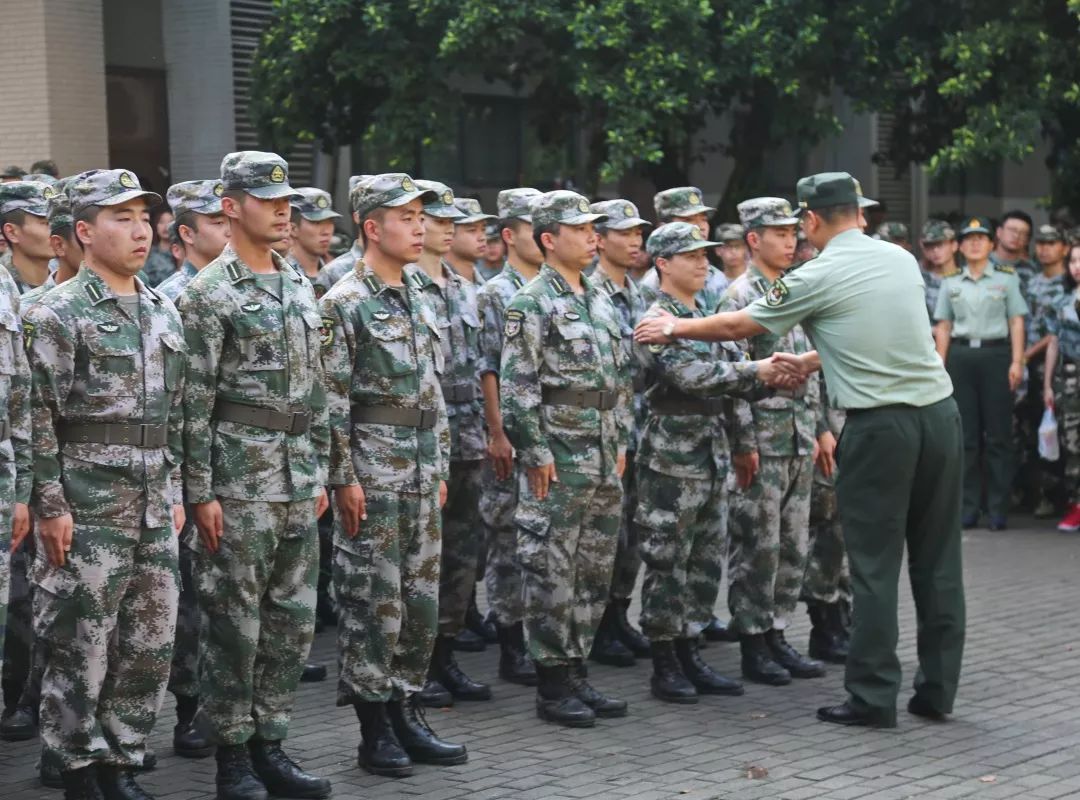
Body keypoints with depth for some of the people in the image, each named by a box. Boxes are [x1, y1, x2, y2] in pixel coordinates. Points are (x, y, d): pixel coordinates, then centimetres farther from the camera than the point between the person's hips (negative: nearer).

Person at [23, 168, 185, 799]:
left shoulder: (164, 313, 12)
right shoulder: (58, 314, -8)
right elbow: (38, 416, -11)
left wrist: (174, 492, 15)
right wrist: (51, 506, -14)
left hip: (153, 505, 7)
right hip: (88, 505, -6)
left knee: (151, 645, 10)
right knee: (81, 646, 2)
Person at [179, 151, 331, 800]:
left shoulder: (301, 287, 13)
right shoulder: (209, 293, -8)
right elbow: (195, 400, -11)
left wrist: (320, 472, 14)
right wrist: (200, 492, -14)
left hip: (297, 473, 7)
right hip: (239, 473, -7)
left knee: (294, 619, 10)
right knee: (235, 620, 0)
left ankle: (270, 745, 20)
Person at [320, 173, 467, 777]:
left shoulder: (420, 301, 14)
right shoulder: (345, 304, -10)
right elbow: (332, 399, -13)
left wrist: (441, 468, 15)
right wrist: (345, 478, -16)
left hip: (422, 471, 8)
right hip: (373, 470, -7)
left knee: (421, 596, 10)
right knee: (373, 599, -1)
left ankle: (408, 714, 20)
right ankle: (375, 730, 7)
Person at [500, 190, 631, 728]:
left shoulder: (601, 301, 15)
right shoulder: (532, 304, -9)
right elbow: (517, 386, -14)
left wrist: (621, 442, 15)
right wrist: (536, 453, -16)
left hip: (604, 462, 8)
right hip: (558, 463, -8)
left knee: (594, 572, 11)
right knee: (552, 573, -2)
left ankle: (576, 673, 21)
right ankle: (552, 686, 4)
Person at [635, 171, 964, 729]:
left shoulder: (816, 278, -6)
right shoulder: (901, 258, 11)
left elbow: (736, 326, 5)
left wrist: (674, 328, 20)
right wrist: (812, 362, 32)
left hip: (879, 425, -6)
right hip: (939, 410, 6)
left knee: (875, 566, 1)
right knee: (938, 560, 10)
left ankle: (872, 697, 5)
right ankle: (937, 690, 17)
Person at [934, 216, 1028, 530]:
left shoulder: (1006, 278, 5)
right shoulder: (950, 283, 12)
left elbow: (1017, 321, 1)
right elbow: (943, 327, 12)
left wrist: (1017, 362, -8)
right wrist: (940, 366, 3)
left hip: (995, 354, -2)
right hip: (960, 356, 2)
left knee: (998, 434, -3)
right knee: (965, 435, 3)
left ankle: (998, 509, 0)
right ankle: (968, 507, 8)